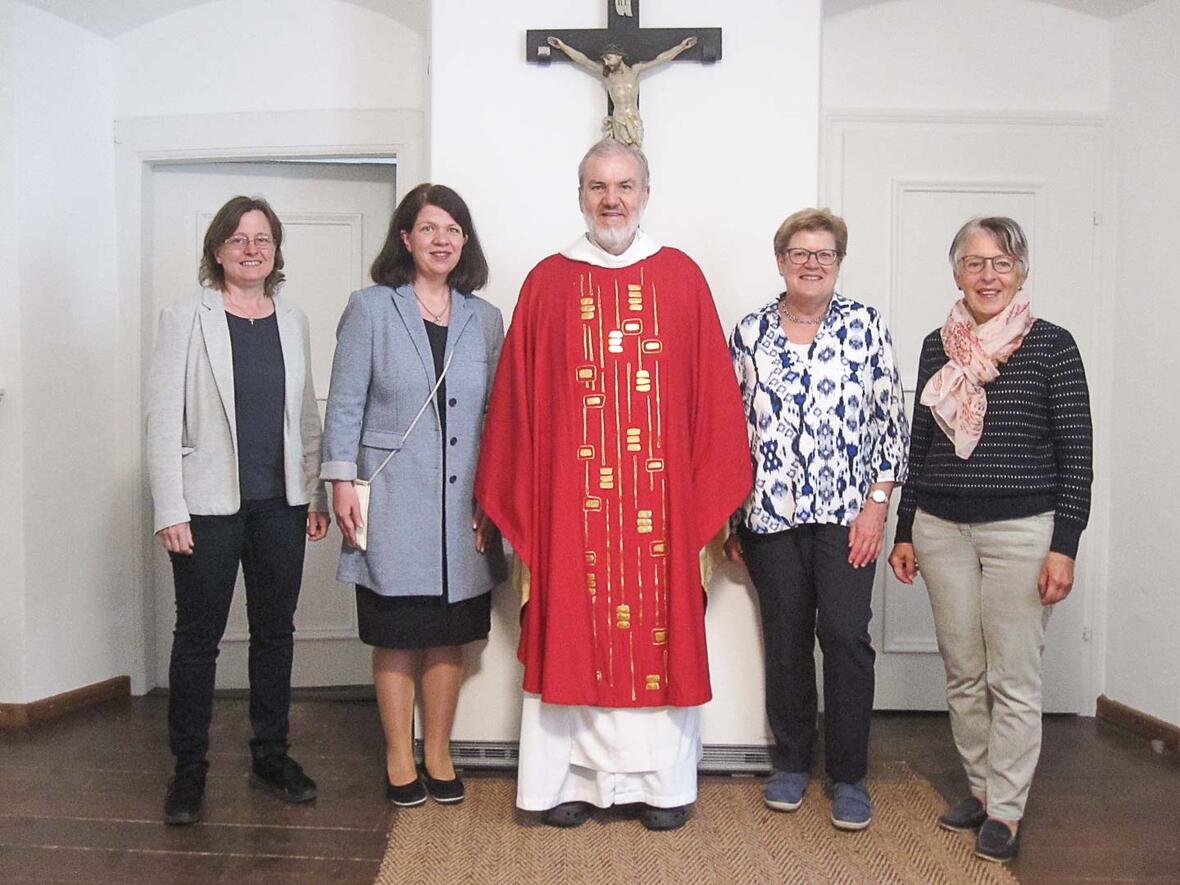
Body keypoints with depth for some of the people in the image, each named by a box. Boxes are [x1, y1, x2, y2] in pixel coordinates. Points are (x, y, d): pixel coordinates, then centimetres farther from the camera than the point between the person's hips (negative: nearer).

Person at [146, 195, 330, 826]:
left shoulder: (293, 322, 9)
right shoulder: (187, 318, -3)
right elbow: (163, 419, -6)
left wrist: (316, 495, 8)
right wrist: (169, 509, -12)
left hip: (280, 504, 4)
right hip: (208, 506, -4)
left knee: (275, 631, 11)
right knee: (198, 637, 5)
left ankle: (270, 755, 26)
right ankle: (188, 768, 19)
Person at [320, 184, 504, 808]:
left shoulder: (485, 319, 9)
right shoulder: (370, 309, 1)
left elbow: (495, 414, 9)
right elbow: (345, 403, -1)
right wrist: (341, 481, -7)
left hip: (462, 505, 3)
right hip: (394, 500, -3)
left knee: (450, 634, 9)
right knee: (397, 635, 5)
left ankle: (438, 755, 25)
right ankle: (399, 760, 21)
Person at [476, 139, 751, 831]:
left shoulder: (682, 278, 7)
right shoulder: (548, 283, 7)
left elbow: (713, 392, 5)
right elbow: (518, 399, 5)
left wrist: (711, 490, 0)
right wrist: (516, 498, 2)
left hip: (660, 494, 0)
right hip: (572, 495, 0)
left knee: (661, 627, 6)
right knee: (575, 632, 5)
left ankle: (664, 780, 19)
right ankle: (575, 775, 18)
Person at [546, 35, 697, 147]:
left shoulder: (634, 70, 10)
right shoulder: (605, 74, 12)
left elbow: (659, 60, 11)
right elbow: (583, 60, 15)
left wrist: (682, 46, 12)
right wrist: (563, 46, 17)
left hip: (634, 121, 0)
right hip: (618, 122, 0)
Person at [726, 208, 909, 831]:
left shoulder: (865, 326, 2)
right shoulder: (750, 333, 7)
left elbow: (891, 418, 1)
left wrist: (877, 501, -6)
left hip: (846, 511, -1)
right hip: (770, 515, 2)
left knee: (846, 635, -4)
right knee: (785, 638, 9)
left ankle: (848, 775, 12)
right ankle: (791, 763, 25)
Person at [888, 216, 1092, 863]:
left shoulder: (1051, 345, -4)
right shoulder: (937, 347, 7)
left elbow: (1077, 454, -4)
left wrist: (1064, 546, -9)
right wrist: (904, 533, 11)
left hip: (1022, 530, -4)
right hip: (941, 530, 4)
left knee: (1013, 678, 2)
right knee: (963, 674, 12)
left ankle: (1006, 810, 15)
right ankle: (980, 788, 28)